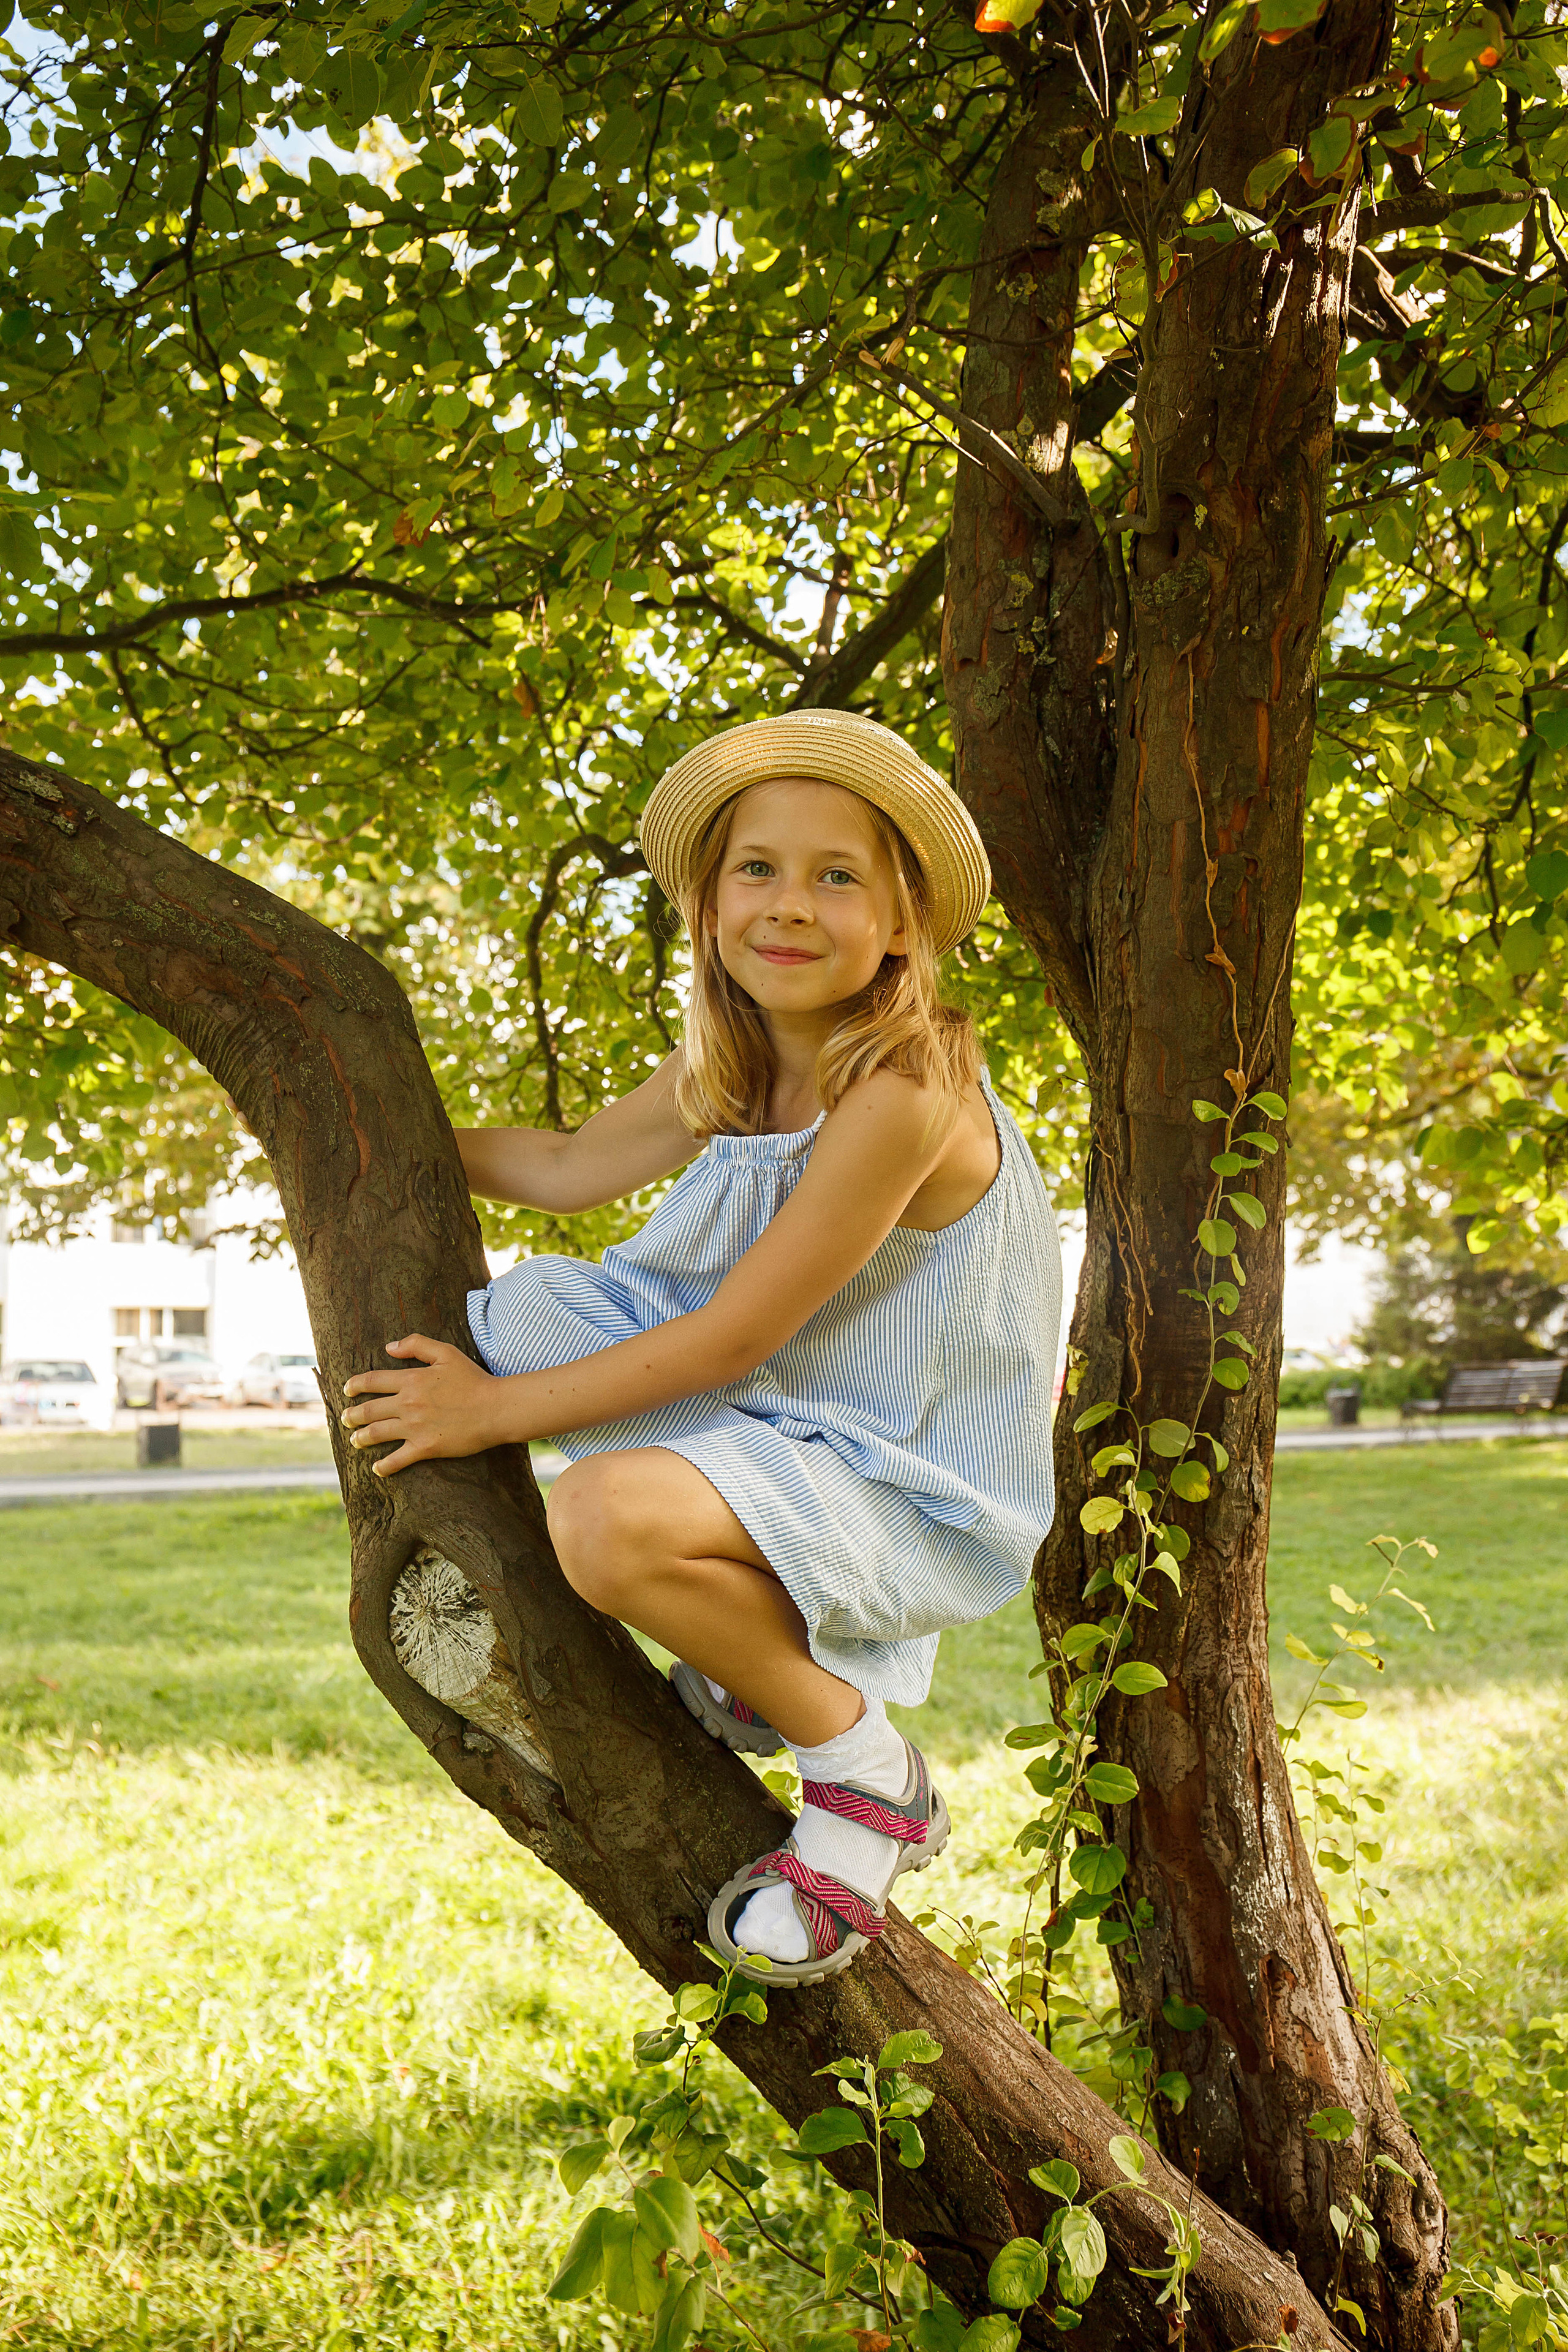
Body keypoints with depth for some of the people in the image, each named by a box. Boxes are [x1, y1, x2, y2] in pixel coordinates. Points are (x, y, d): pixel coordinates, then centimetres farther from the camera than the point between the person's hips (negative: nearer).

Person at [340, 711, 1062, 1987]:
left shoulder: (904, 1092, -26)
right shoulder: (732, 1070, 0)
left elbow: (731, 1340, -22)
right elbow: (569, 1169, 15)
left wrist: (496, 1410, -14)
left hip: (921, 1499, -9)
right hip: (791, 1429, 9)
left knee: (610, 1516, -32)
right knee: (540, 1304, 3)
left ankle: (869, 1776, -6)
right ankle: (758, 1658, 12)